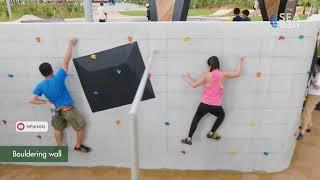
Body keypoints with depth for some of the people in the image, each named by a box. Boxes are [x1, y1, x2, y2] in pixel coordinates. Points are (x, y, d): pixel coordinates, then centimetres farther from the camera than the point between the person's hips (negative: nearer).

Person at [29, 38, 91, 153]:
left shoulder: (40, 86, -9)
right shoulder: (58, 78, -22)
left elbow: (32, 100, -13)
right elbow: (66, 61, -23)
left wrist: (46, 102, 0)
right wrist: (71, 44, -16)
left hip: (58, 110, 5)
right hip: (68, 109, -5)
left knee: (58, 129, 28)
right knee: (80, 128, 14)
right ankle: (78, 147, 29)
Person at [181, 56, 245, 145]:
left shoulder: (206, 75, -9)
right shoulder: (223, 75, -6)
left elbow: (194, 85, -5)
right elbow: (237, 74, 7)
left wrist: (186, 78, 12)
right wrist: (239, 62, 22)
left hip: (205, 104, -1)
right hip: (216, 106, 1)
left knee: (196, 118, 20)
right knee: (222, 115, 34)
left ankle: (189, 139, 21)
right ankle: (211, 133, 36)